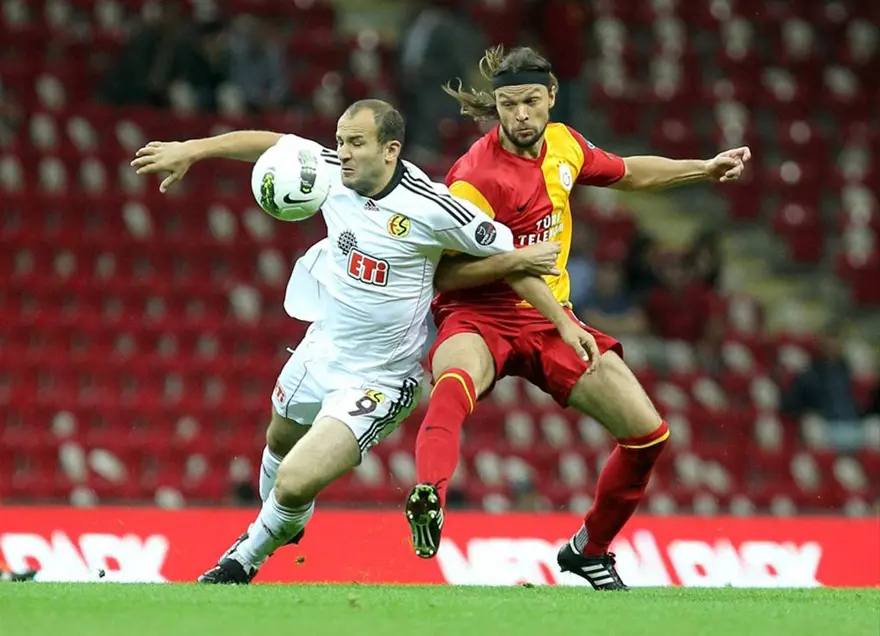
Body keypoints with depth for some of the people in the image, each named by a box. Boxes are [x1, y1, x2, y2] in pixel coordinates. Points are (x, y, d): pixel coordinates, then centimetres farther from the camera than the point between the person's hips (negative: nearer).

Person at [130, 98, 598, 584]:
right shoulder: (332, 170, -11)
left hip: (377, 380, -7)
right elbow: (270, 144, 5)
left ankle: (245, 561, 14)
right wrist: (189, 150, 1)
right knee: (280, 442, 31)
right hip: (319, 352, 7)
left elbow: (510, 258, -14)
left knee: (294, 486, -16)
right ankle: (275, 526, 63)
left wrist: (563, 323, -12)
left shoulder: (432, 208, -26)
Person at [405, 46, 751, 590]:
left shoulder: (564, 144, 2)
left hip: (549, 321, 6)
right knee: (455, 382, -43)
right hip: (479, 318, -6)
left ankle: (590, 549, 22)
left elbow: (629, 173, 23)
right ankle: (430, 497, -67)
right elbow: (442, 274, -18)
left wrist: (705, 170, 17)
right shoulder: (476, 178, -19)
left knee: (648, 433, 0)